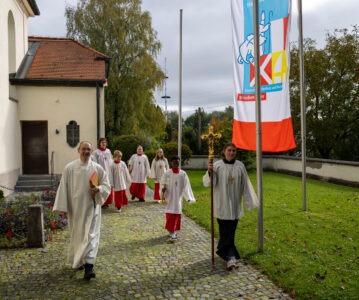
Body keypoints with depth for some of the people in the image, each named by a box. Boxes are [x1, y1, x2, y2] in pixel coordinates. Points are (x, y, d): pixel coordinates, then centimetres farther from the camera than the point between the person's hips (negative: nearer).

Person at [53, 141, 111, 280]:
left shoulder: (98, 168, -2)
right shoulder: (69, 168, -2)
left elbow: (106, 186, 3)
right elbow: (63, 188, -1)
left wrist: (98, 189, -18)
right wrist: (63, 208, -4)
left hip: (91, 207, -1)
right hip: (75, 208, 1)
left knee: (91, 236, -8)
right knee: (77, 235, 14)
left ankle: (88, 266, -10)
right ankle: (78, 260, 36)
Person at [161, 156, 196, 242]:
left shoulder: (183, 174, -1)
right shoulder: (167, 173, -5)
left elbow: (186, 186, 1)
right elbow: (163, 183, 4)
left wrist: (188, 197, -4)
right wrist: (163, 189, -17)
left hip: (178, 197, 2)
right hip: (169, 197, -2)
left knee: (177, 213, 9)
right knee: (170, 214, -6)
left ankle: (173, 231, 26)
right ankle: (172, 233, -4)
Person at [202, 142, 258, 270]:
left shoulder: (240, 166, 1)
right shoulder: (217, 165, -6)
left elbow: (245, 185, 5)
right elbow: (207, 183, -9)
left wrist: (249, 201, 4)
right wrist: (209, 172, -28)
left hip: (235, 204, 3)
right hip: (221, 203, -2)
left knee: (230, 231, 10)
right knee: (226, 232, -4)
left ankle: (223, 250, 31)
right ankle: (230, 257, 0)